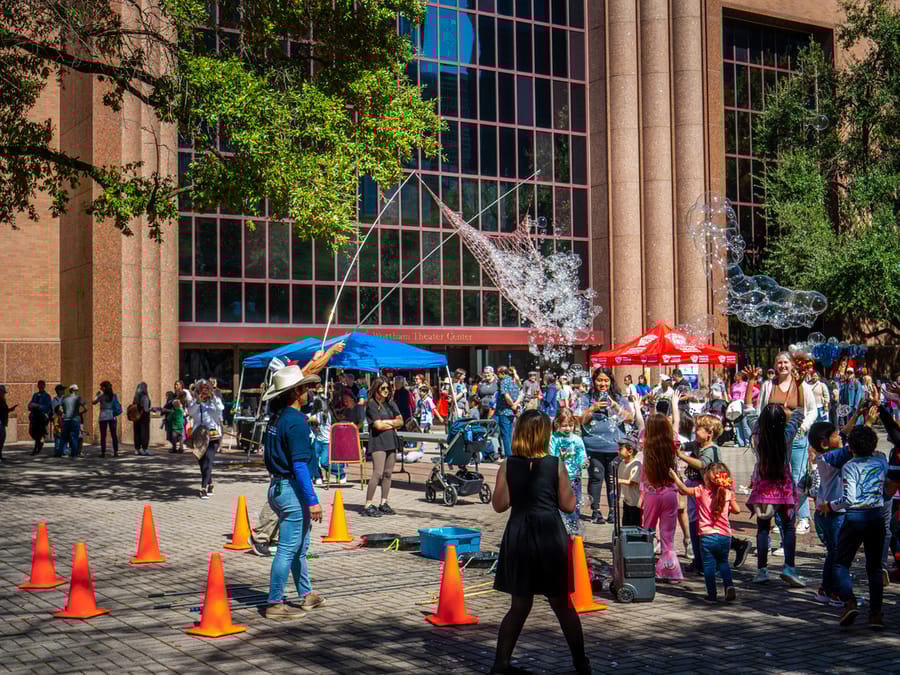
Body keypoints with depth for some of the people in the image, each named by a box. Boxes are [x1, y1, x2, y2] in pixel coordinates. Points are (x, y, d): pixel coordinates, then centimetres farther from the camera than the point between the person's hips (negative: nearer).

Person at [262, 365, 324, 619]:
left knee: (299, 546, 19)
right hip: (292, 490, -10)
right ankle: (275, 604, 1)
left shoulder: (276, 418, 10)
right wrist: (312, 501, -20)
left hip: (277, 487, 10)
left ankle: (307, 594, 30)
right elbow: (299, 464, -21)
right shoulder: (296, 420, -17)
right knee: (288, 549, -4)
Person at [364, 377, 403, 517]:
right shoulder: (371, 405, -4)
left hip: (391, 441, 7)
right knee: (378, 473, -14)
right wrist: (393, 424, 2)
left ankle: (384, 503, 14)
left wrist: (386, 422, -5)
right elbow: (378, 425, -13)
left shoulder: (390, 404, 14)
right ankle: (368, 506, -13)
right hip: (378, 442, -6)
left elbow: (400, 421, 9)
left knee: (388, 473, 6)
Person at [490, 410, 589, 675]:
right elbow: (568, 505, -1)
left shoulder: (508, 466, -2)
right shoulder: (556, 465, -4)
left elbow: (499, 504, 0)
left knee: (520, 605, 12)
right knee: (562, 604, 12)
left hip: (519, 536, 1)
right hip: (550, 535, -1)